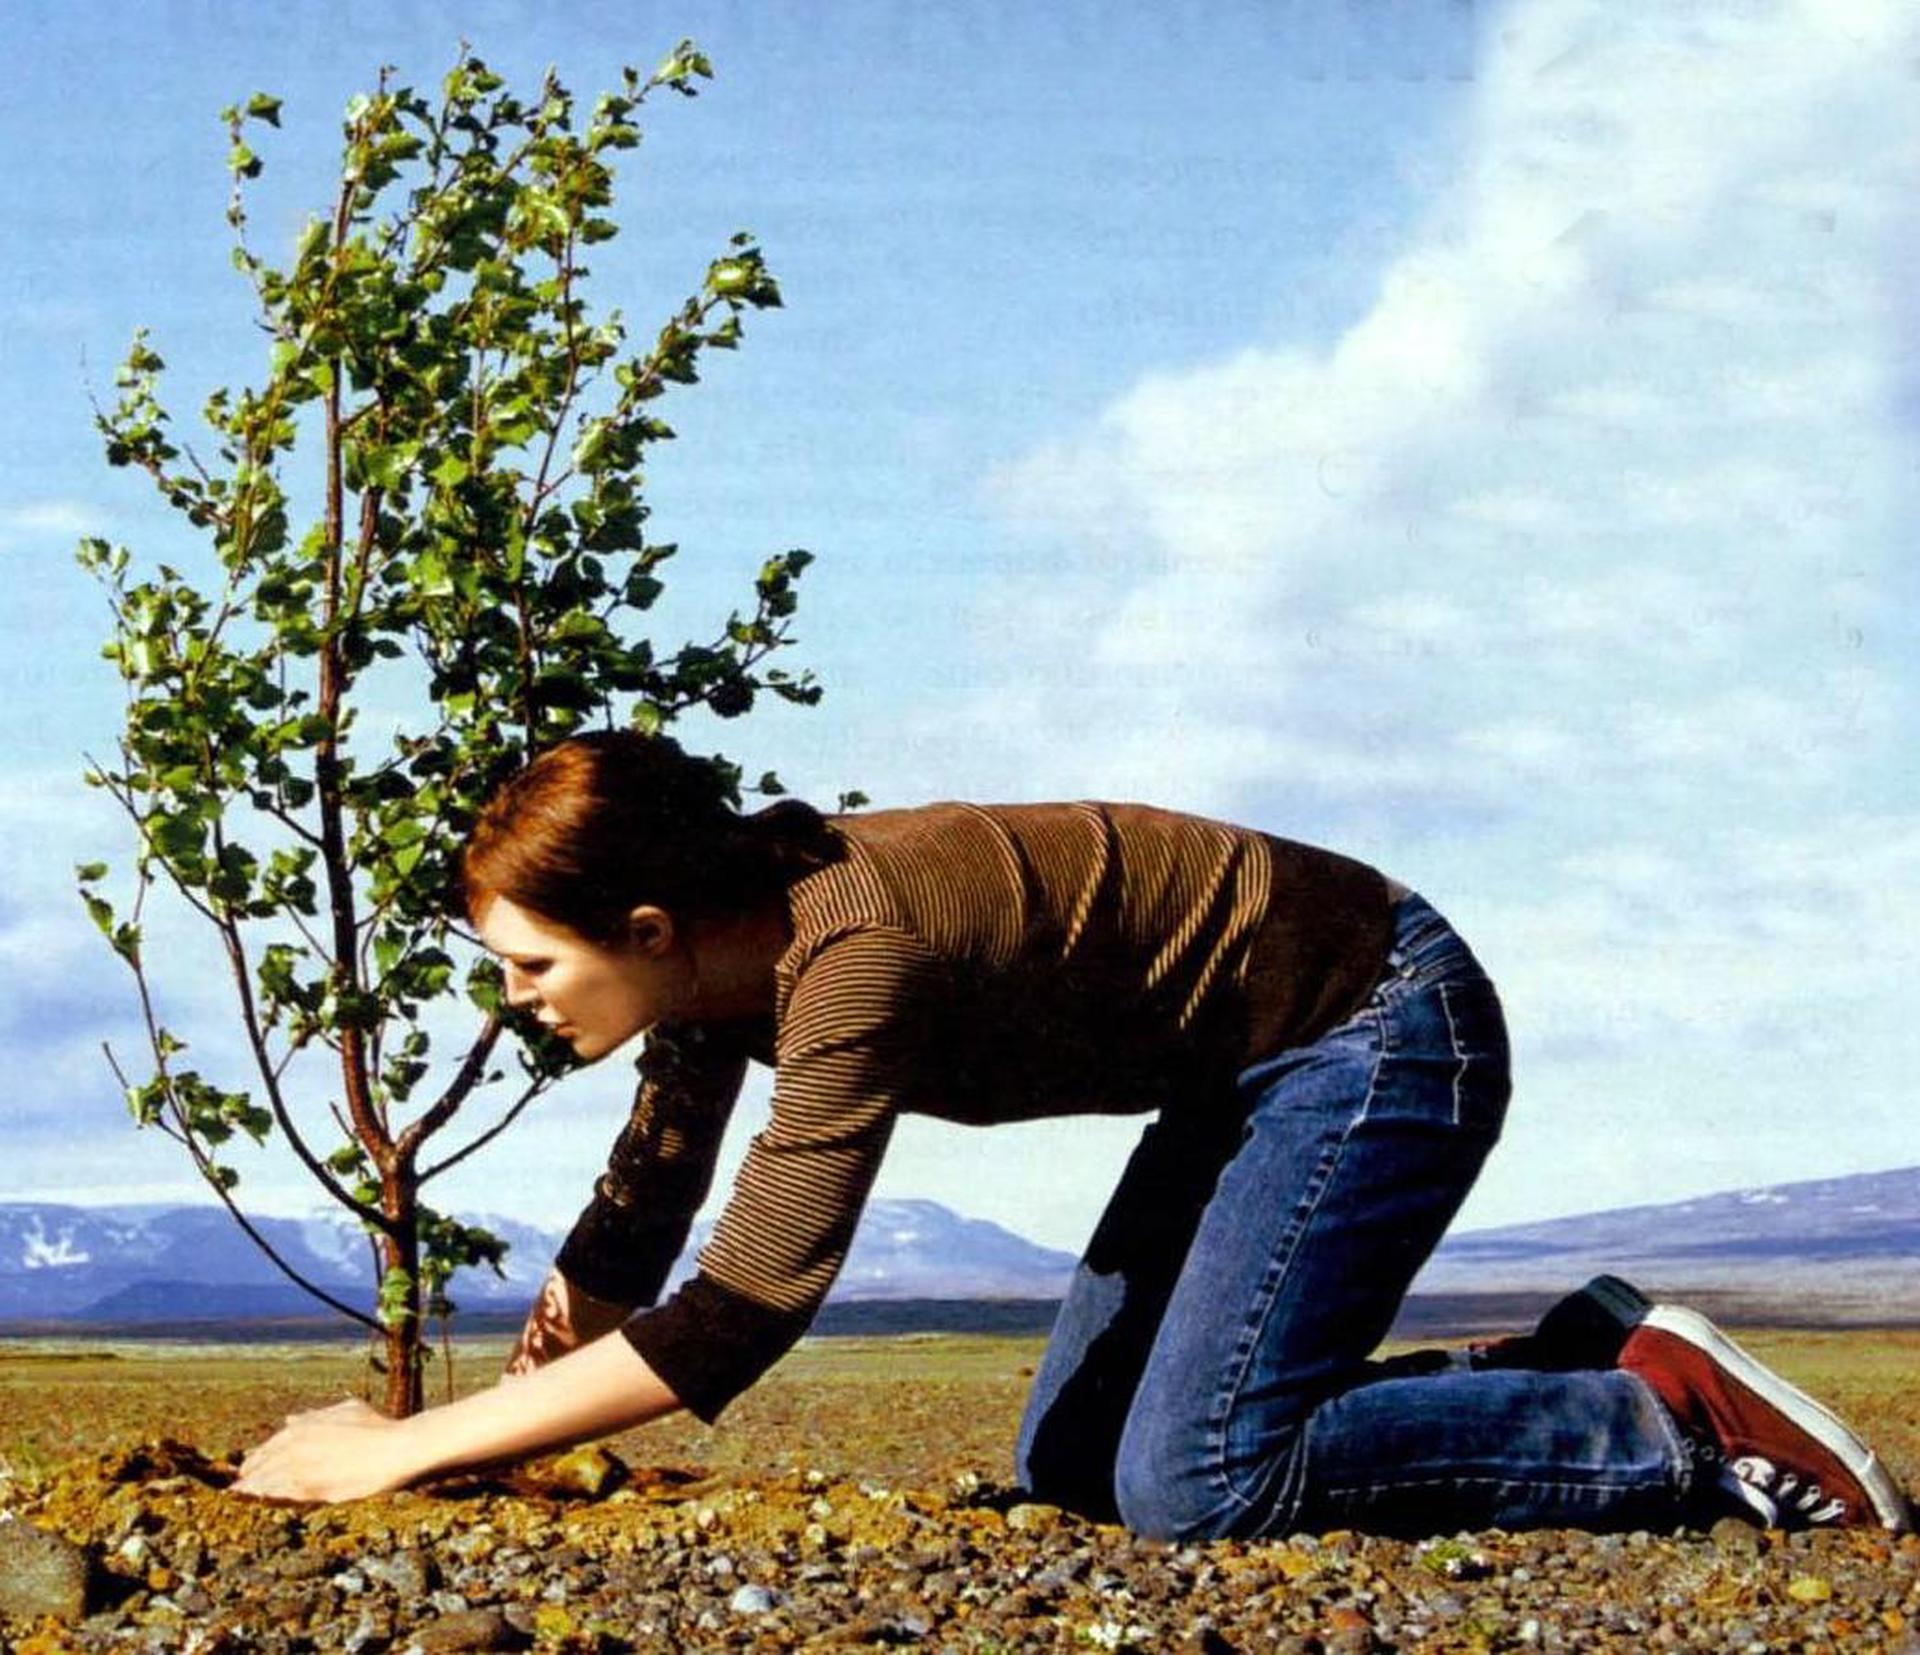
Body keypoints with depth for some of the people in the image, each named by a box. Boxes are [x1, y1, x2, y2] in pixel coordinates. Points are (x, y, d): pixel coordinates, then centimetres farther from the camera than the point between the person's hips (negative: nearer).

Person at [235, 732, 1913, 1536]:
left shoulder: (852, 954, -31)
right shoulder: (724, 942, -4)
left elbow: (741, 1312, -37)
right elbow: (632, 1235, 10)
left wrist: (407, 1452, -31)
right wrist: (471, 1423, 6)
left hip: (1380, 1029, -10)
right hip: (1262, 1064, 10)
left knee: (1193, 1483, -20)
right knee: (1069, 1459, 9)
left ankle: (1682, 1426, -7)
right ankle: (1569, 1366, 13)